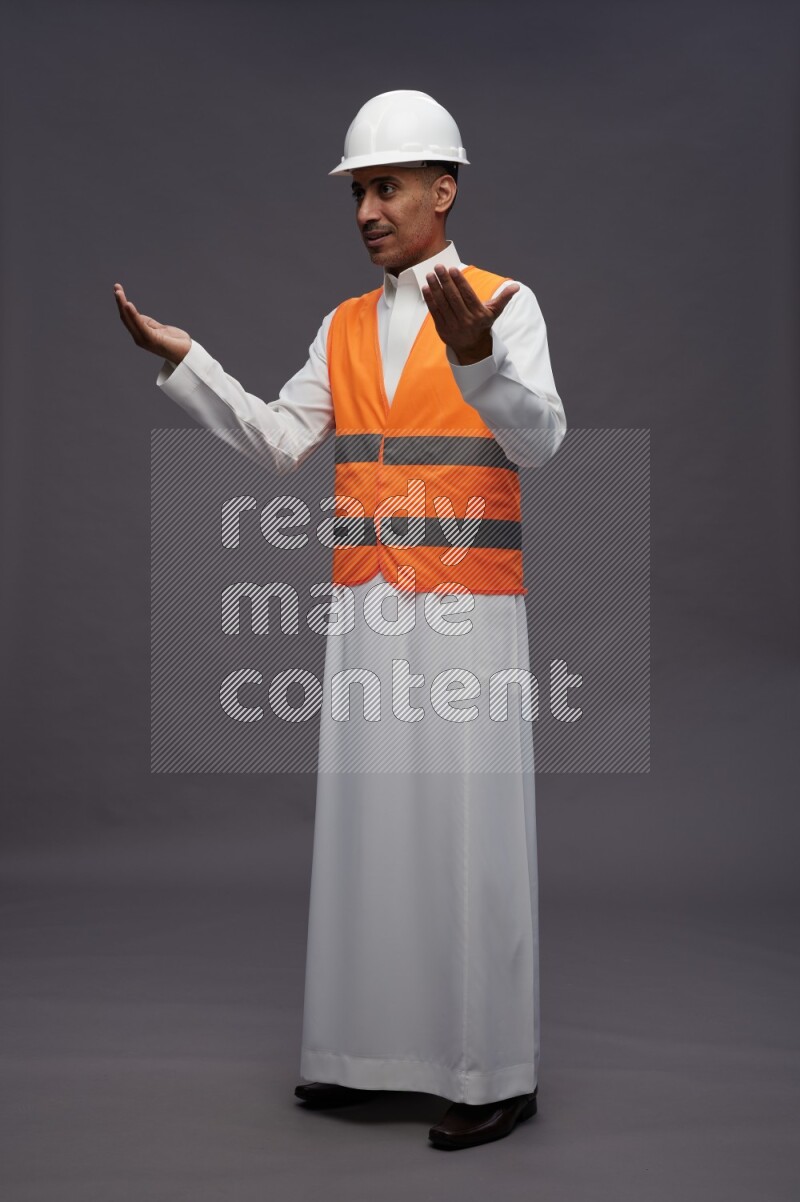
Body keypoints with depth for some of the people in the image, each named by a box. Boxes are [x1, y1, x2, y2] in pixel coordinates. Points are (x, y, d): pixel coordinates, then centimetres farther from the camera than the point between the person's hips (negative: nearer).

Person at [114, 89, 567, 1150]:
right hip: (367, 611, 6)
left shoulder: (505, 304, -4)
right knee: (370, 816, 8)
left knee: (471, 828, -2)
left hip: (468, 611, -5)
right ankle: (377, 1049, 20)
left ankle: (496, 1071, 9)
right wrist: (181, 358, -1)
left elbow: (538, 440, -18)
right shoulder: (344, 328, 13)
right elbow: (279, 442, 8)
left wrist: (476, 354, -37)